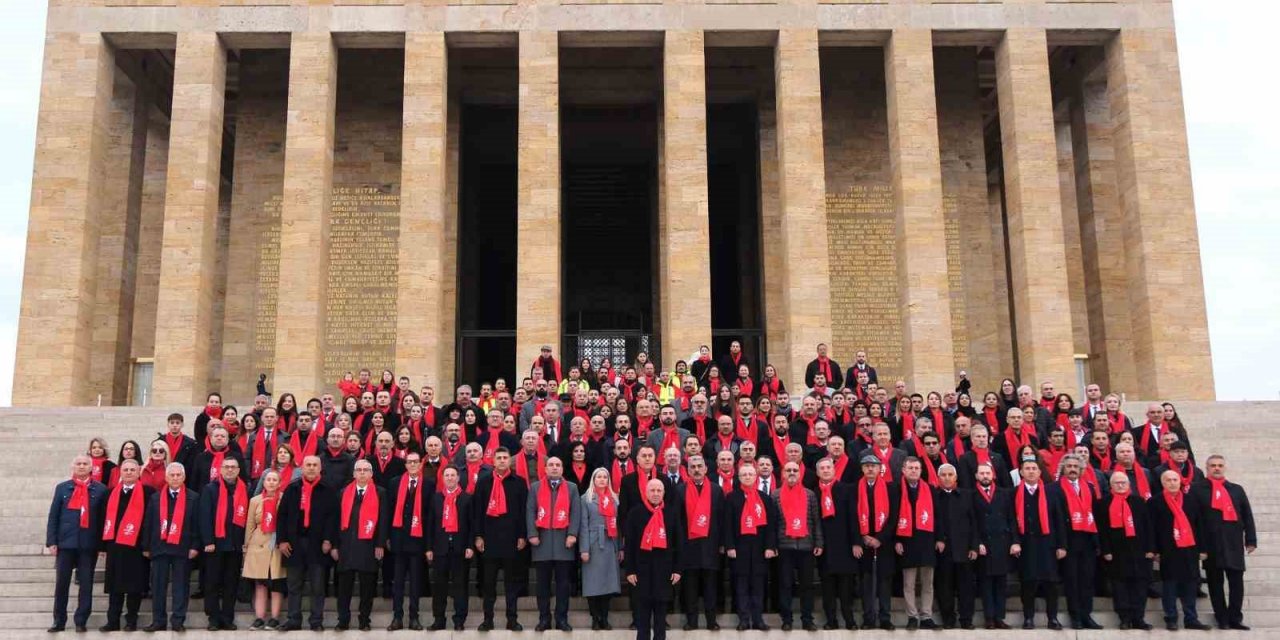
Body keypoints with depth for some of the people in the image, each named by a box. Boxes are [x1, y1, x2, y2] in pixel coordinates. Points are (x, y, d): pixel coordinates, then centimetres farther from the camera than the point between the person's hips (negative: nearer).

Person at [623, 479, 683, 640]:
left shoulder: (672, 512, 4)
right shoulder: (635, 512, 0)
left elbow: (678, 542, 5)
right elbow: (629, 543, -1)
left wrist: (677, 568, 1)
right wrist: (629, 569, -5)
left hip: (665, 567, 1)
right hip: (642, 567, -1)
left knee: (661, 610, 9)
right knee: (643, 610, 5)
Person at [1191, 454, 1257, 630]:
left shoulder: (1237, 489, 13)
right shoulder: (1197, 490, 2)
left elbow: (1247, 516, 11)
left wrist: (1251, 540, 4)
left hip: (1234, 544, 2)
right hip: (1210, 544, -2)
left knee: (1237, 582, 1)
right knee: (1215, 583, 4)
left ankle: (1235, 619, 9)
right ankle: (1222, 619, 12)